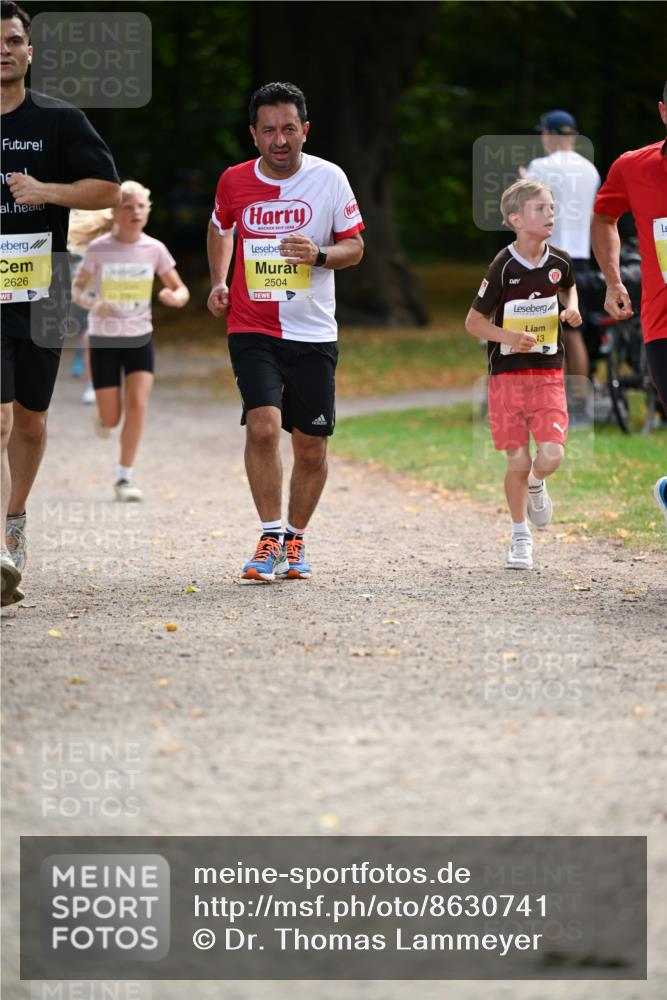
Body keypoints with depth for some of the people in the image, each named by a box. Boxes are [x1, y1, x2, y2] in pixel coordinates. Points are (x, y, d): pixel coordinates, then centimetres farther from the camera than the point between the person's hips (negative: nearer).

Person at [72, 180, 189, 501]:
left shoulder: (154, 249, -4)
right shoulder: (98, 249, -9)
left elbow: (181, 290, 2)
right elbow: (77, 289, -1)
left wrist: (175, 297, -23)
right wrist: (93, 304, -23)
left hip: (140, 338, 1)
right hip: (104, 340, -1)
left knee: (138, 406, -16)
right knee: (111, 419, 0)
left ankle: (124, 478, -4)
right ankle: (102, 417, 40)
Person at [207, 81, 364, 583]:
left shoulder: (329, 178, -5)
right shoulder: (234, 182, -1)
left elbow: (355, 245, 3)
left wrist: (319, 254, -17)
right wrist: (219, 281, 9)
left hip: (313, 334, 0)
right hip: (252, 329, 0)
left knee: (311, 449, 4)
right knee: (263, 425, -21)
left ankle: (295, 541, 24)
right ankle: (270, 537, -10)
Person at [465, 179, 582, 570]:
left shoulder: (560, 262, -1)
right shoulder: (503, 268, -12)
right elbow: (473, 321, -6)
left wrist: (572, 307, 2)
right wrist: (510, 337, -21)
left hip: (549, 372, 3)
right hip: (507, 373, -2)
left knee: (551, 456, -12)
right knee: (518, 461, -1)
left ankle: (536, 485, 25)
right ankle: (521, 537, 18)